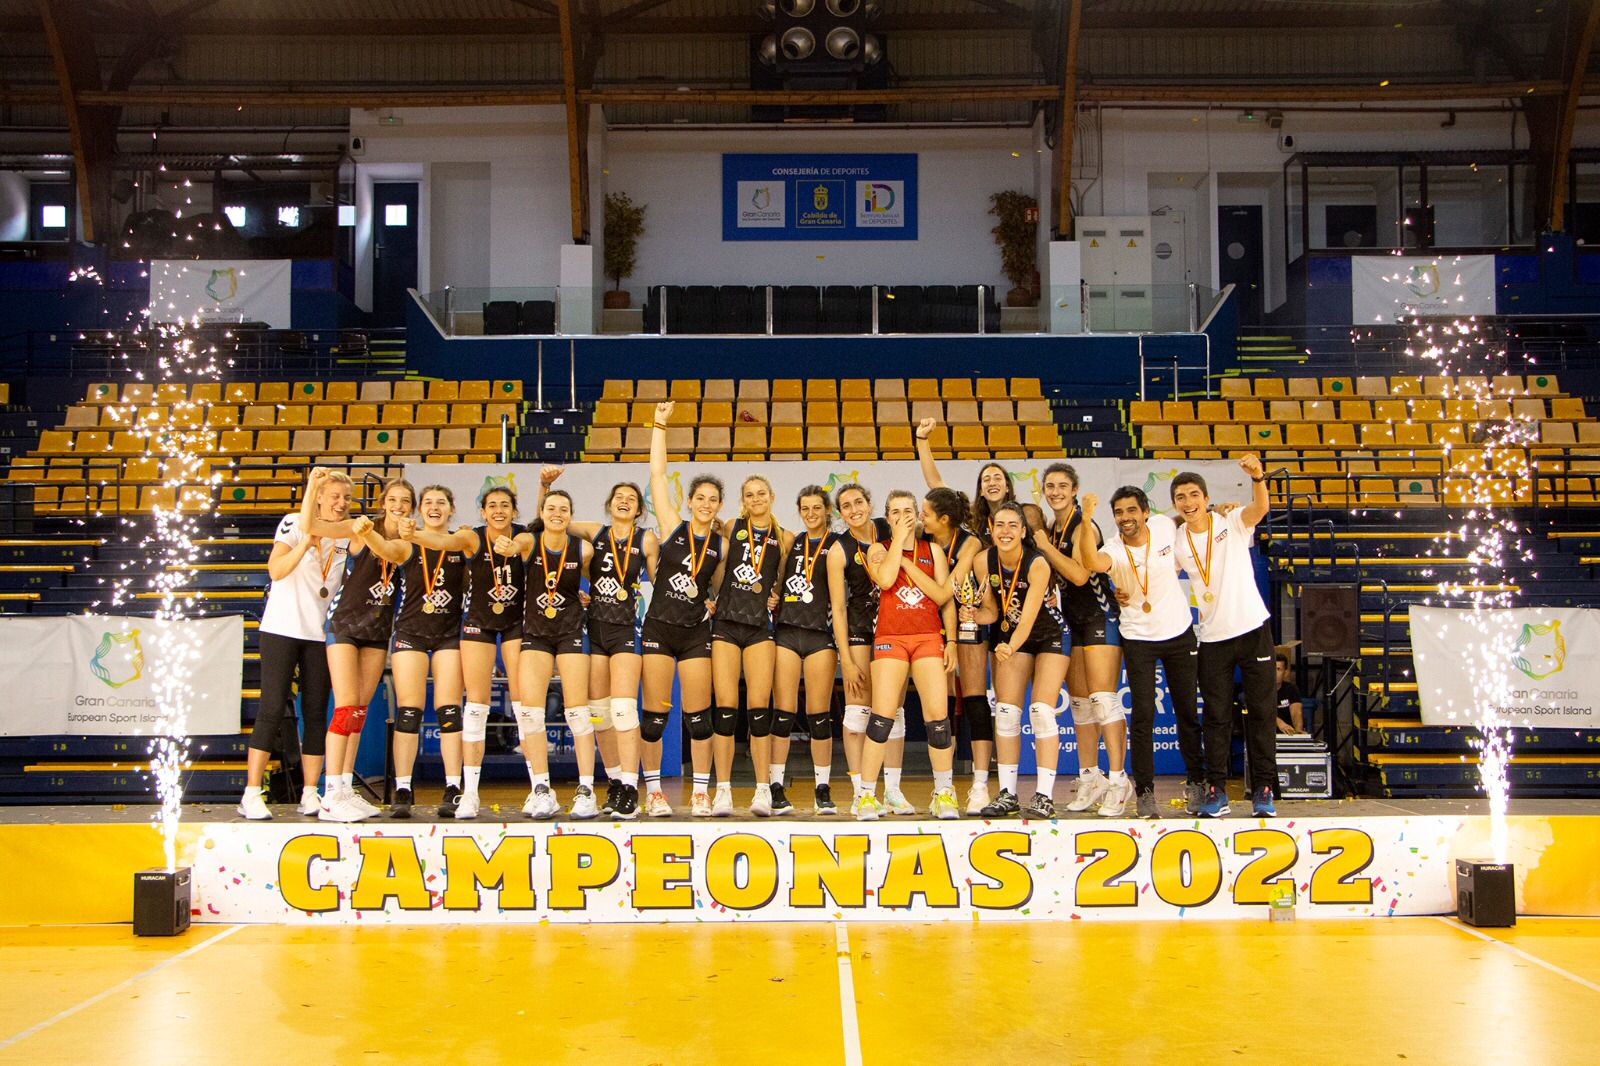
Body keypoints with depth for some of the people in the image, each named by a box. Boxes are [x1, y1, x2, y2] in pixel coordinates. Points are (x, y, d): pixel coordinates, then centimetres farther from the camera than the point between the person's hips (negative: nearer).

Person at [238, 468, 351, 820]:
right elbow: (276, 570, -16)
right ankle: (251, 795, -4)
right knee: (272, 709, -7)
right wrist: (307, 543, -28)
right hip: (282, 629, -5)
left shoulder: (347, 536, 10)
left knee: (316, 712, 3)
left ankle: (310, 795, 7)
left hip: (321, 634, 5)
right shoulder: (294, 523, -3)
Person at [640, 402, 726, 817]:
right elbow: (657, 474, -3)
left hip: (696, 634, 1)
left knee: (698, 716, 3)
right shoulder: (672, 527, 1)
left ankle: (701, 792, 12)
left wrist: (715, 603, -1)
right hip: (658, 629, -1)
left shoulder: (721, 544, 5)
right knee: (654, 713, 1)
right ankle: (654, 790, 12)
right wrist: (659, 426, -4)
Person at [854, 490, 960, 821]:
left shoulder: (933, 550, 14)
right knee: (882, 717, -10)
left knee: (938, 716, -6)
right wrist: (899, 539, -7)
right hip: (890, 638, -2)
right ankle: (867, 796, -3)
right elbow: (885, 580, -13)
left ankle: (944, 794, 8)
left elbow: (944, 597, 7)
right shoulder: (879, 549, 9)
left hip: (929, 638, 2)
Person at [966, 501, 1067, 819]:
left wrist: (1009, 648, -48)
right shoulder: (983, 561, -13)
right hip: (1011, 637, 5)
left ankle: (1044, 796, -8)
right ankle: (1007, 794, 4)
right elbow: (991, 611, -4)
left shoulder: (1037, 564, -26)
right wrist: (976, 614, -26)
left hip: (1049, 637, -4)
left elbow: (1029, 617, -32)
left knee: (1041, 711, -13)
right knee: (1006, 712, -2)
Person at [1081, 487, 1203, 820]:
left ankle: (1195, 781, 27)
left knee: (1188, 712, 10)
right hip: (1139, 639, -2)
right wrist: (1086, 520, -56)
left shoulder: (1164, 526, -9)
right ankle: (1145, 792, 3)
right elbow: (1091, 563, -44)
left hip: (1179, 633, 3)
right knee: (1143, 715, -8)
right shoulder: (1115, 551, -19)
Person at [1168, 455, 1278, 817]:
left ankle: (1263, 789, 11)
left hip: (1253, 629, -2)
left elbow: (1260, 507, -25)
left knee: (1261, 712, 3)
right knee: (1216, 717, 5)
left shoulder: (1232, 524, -6)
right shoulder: (1177, 544, 2)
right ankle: (1216, 791, 11)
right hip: (1212, 638, 2)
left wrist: (1257, 477, -45)